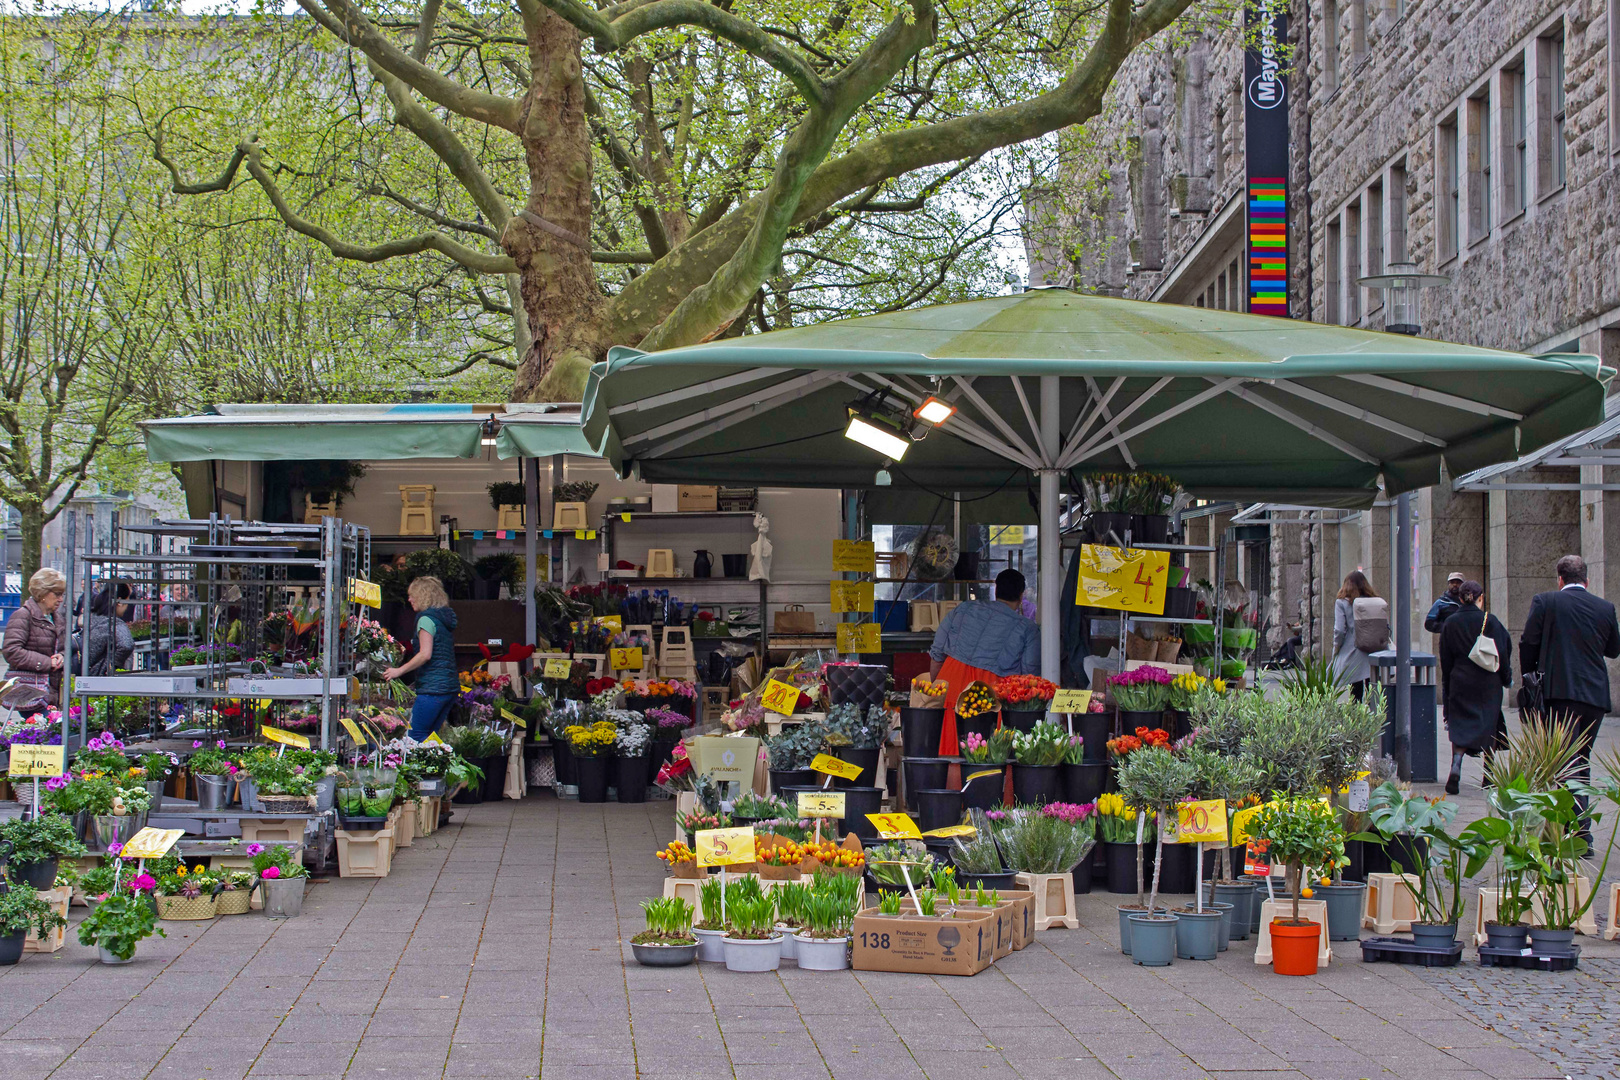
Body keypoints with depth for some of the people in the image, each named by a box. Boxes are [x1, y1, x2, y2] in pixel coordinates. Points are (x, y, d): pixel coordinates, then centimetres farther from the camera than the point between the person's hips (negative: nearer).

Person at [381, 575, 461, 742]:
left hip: (433, 686, -9)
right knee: (429, 736, 11)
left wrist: (399, 670, -10)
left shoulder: (426, 619, -8)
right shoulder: (444, 618, 19)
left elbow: (425, 654, -17)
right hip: (451, 686, 9)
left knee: (416, 736, -8)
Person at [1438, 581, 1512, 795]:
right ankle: (1489, 775, 18)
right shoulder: (1490, 621, -8)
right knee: (1489, 725, 12)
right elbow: (1501, 653, -6)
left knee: (1460, 726, 2)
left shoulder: (1450, 622, -1)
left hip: (1460, 681, 1)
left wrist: (1448, 684, 14)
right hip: (1488, 683, -1)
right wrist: (1507, 678, 7)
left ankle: (1456, 767, -22)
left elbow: (1445, 658, 4)